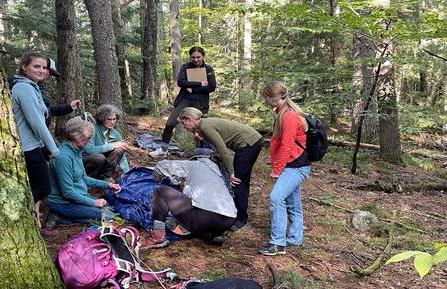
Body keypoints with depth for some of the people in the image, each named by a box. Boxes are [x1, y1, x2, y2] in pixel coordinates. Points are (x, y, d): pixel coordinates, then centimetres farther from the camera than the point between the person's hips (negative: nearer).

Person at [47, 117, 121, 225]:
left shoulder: (77, 151, 5)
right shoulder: (64, 157, -25)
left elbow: (83, 178, 16)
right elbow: (68, 192, -24)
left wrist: (107, 184, 7)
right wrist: (93, 203, -17)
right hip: (63, 203, -10)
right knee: (106, 215, -16)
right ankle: (63, 218, -6)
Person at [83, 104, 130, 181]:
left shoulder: (116, 134, 0)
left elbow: (122, 156, 0)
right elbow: (89, 150, -28)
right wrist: (112, 145, -26)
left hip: (104, 164, 5)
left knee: (119, 150, -20)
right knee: (99, 158, -37)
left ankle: (106, 176, -12)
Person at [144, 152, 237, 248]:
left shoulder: (193, 165, 18)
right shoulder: (218, 173, 33)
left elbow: (161, 165, 24)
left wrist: (158, 179, 46)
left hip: (204, 215, -6)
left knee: (162, 192, 10)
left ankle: (158, 235, -1)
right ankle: (214, 235, 15)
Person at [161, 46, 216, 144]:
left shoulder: (208, 69, 4)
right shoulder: (185, 67, 5)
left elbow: (212, 87, -7)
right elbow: (180, 82, -11)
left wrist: (192, 89, -11)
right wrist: (199, 84, -16)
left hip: (200, 102, 0)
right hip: (184, 99, 1)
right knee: (170, 124, -8)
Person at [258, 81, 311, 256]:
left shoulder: (289, 116, -19)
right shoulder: (284, 114, 13)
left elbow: (286, 147, -21)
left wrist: (276, 170, -14)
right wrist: (277, 167, 13)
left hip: (296, 166, -10)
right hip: (293, 166, 10)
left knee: (276, 197, -19)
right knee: (292, 204, 16)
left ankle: (278, 243, -14)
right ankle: (294, 239, 28)